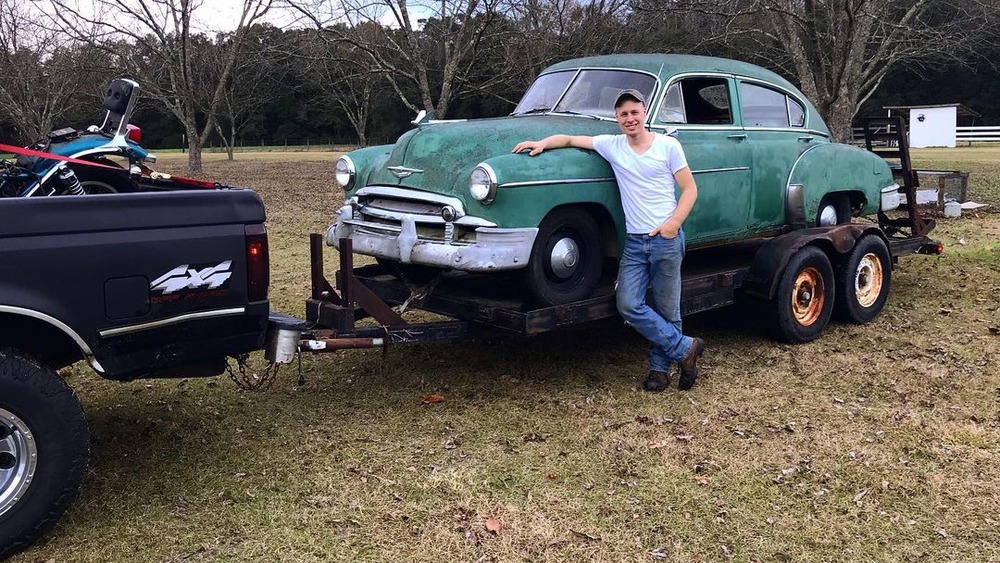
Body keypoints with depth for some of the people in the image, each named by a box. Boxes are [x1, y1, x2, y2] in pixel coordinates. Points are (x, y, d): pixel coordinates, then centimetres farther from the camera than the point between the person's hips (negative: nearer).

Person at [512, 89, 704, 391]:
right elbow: (570, 139, 10)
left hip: (666, 239, -3)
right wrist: (543, 143, -9)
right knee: (628, 305, -9)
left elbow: (690, 189, 0)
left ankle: (660, 368, 21)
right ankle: (685, 348, 5)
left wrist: (674, 223, -13)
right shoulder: (612, 145, 5)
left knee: (667, 309, 3)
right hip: (634, 241, 3)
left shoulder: (669, 145, -1)